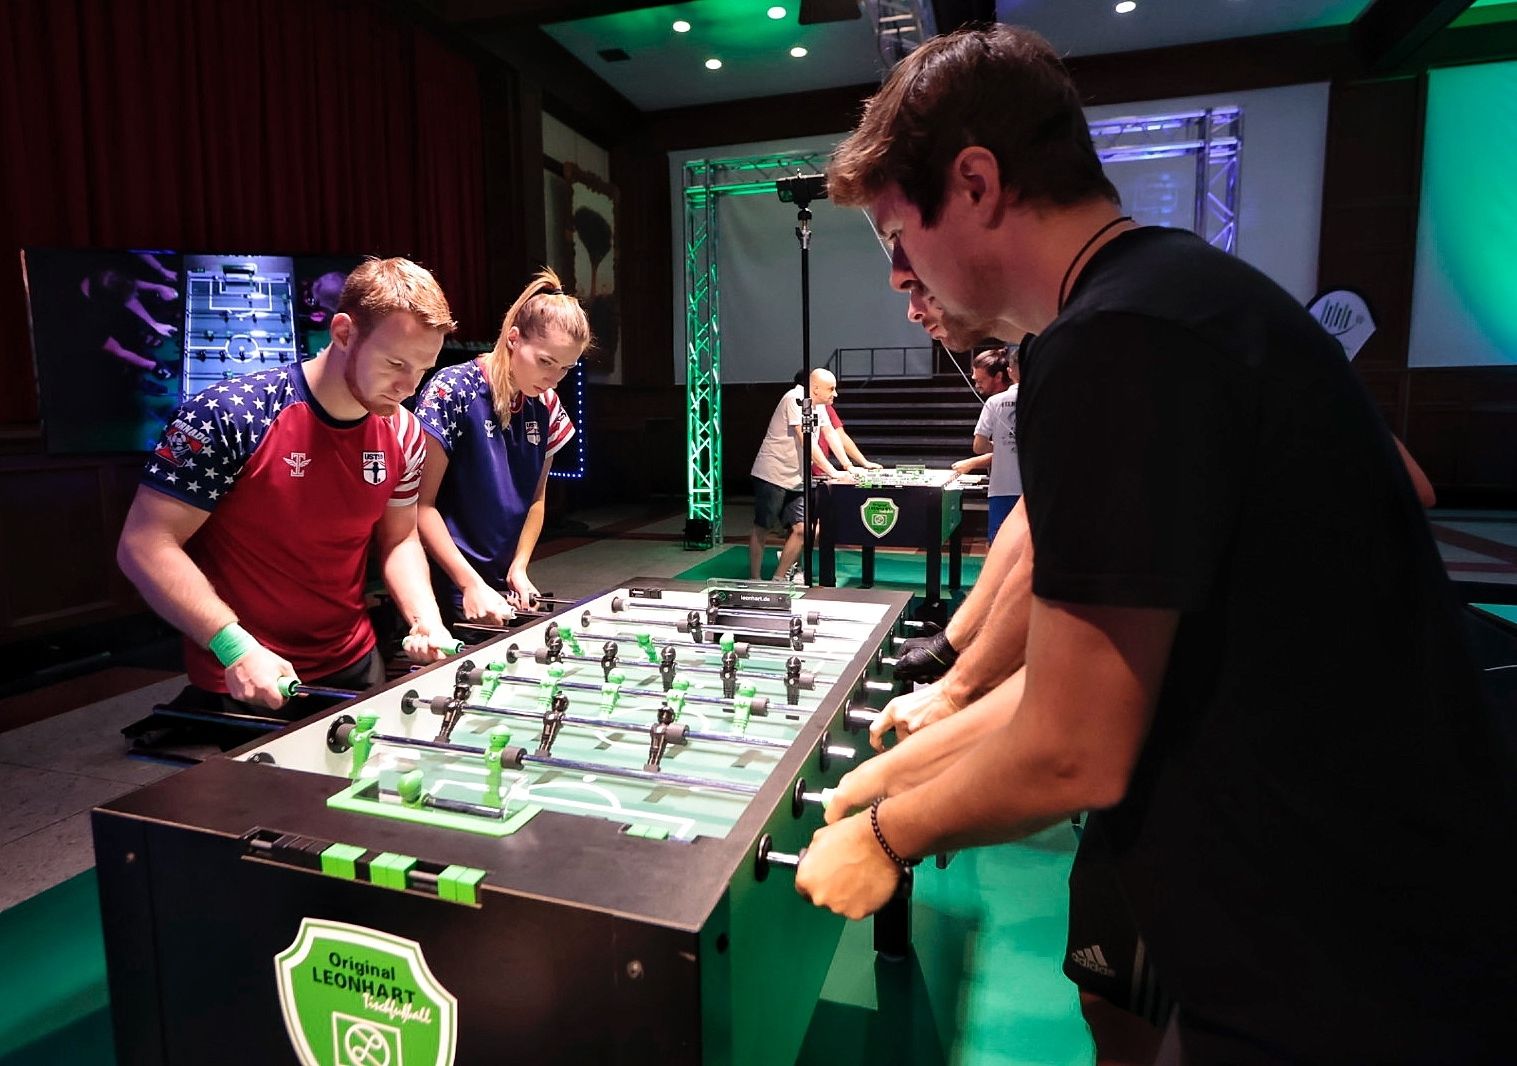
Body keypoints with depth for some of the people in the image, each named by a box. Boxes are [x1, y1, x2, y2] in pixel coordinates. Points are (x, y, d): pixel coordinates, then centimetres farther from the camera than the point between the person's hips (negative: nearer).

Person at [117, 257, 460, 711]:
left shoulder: (403, 433, -4)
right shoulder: (229, 416, -20)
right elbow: (145, 546, -17)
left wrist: (425, 618, -11)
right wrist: (236, 648, -28)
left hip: (355, 666, 6)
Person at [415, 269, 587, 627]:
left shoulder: (546, 406, 3)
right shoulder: (454, 390, -15)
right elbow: (422, 504, -15)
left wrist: (518, 569, -1)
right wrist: (471, 584, -20)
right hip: (449, 588, -5)